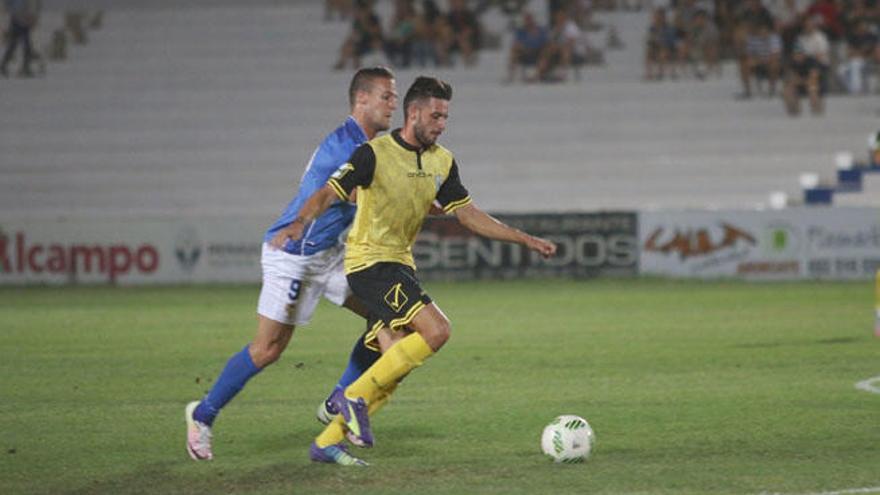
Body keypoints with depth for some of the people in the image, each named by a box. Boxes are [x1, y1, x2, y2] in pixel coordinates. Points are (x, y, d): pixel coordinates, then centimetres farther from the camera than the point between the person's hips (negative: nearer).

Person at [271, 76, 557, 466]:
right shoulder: (374, 154, -13)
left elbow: (469, 215, 13)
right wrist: (299, 224, -39)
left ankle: (327, 442, 6)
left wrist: (526, 240, 8)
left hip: (400, 264, 8)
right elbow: (327, 194, -19)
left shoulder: (442, 162, 9)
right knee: (436, 330, -23)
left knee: (395, 369, 1)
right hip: (370, 261, -8)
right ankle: (356, 396, -14)